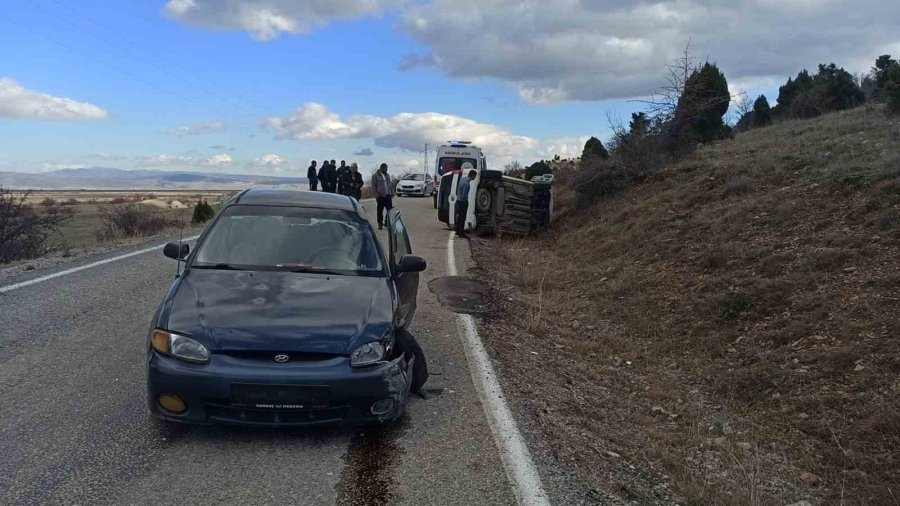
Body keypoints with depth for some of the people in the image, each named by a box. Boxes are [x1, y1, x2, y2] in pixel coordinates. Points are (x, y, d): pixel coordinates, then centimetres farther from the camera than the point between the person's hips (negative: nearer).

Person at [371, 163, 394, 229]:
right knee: (380, 211, 1)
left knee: (390, 209, 0)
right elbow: (373, 186, -5)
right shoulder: (375, 176, -2)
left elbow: (390, 184, 19)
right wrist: (377, 195, -14)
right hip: (380, 196, -5)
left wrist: (392, 193, 10)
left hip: (388, 195, 5)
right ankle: (380, 224, 10)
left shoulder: (387, 175, 16)